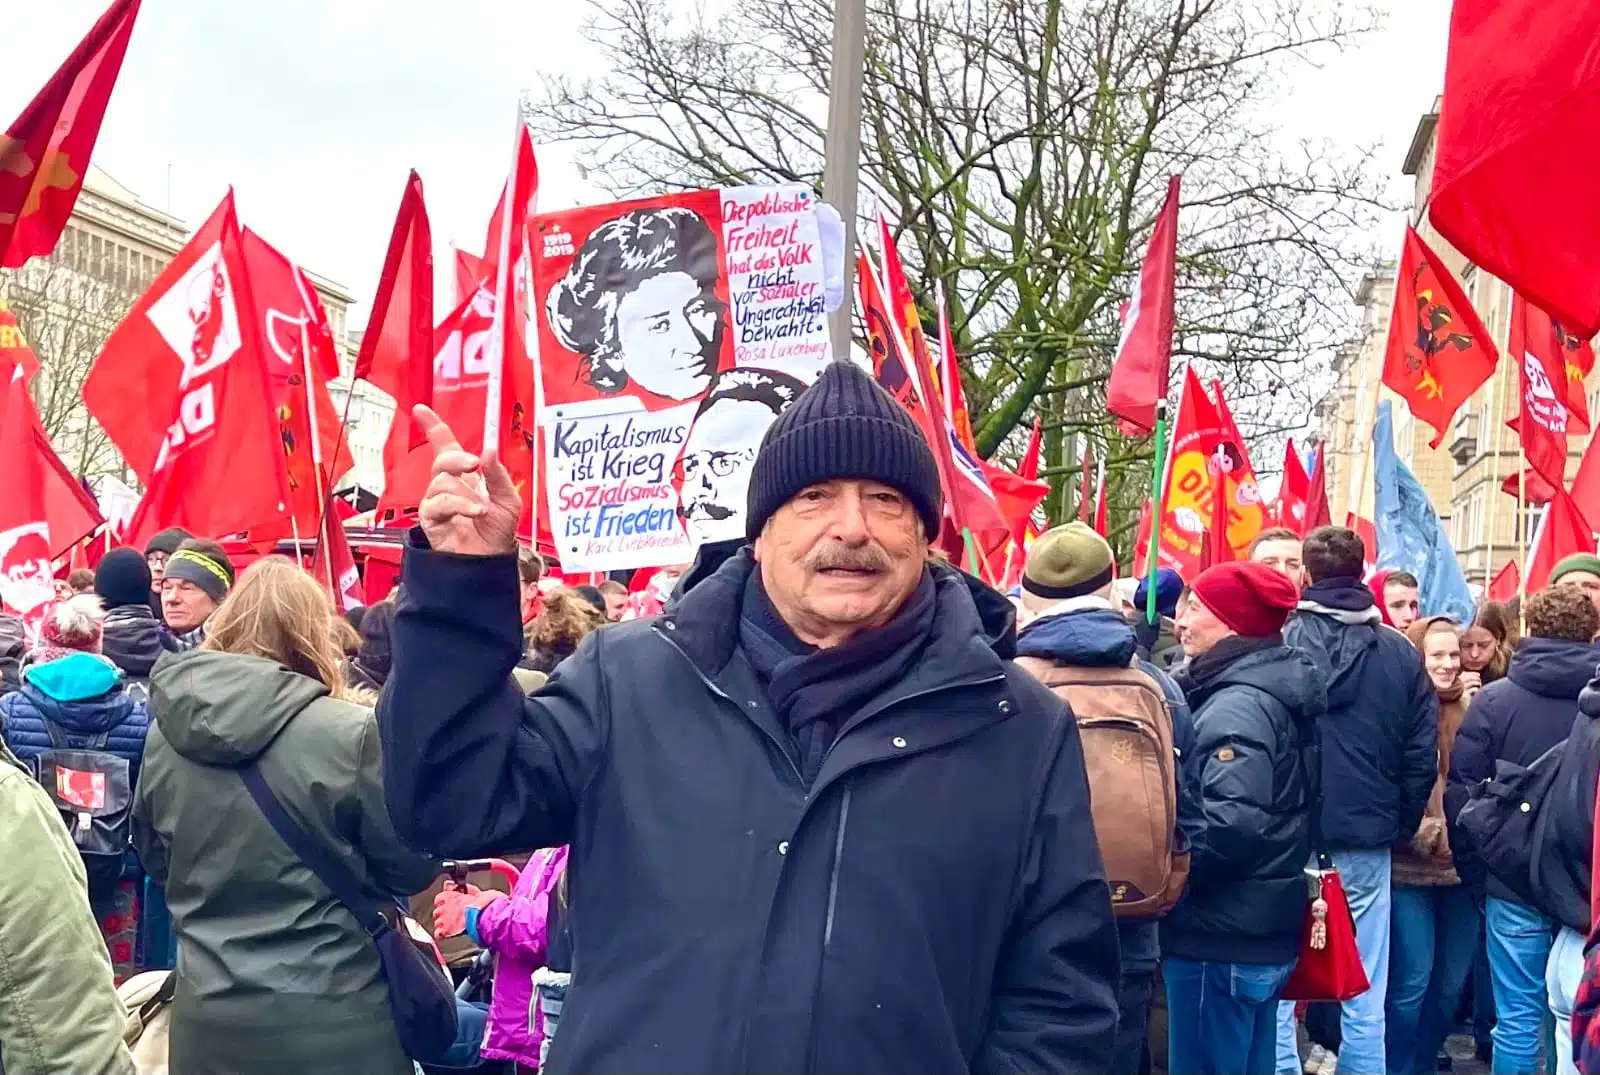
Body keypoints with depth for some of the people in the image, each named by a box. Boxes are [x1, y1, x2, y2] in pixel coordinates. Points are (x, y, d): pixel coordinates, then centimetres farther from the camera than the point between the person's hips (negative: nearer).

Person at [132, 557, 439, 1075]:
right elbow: (413, 867, -7)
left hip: (207, 1014, 4)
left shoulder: (166, 732, -3)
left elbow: (155, 860, 13)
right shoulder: (346, 732, -17)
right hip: (330, 1016, -4)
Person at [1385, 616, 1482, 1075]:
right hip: (1410, 868, -5)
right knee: (1412, 982, -2)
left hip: (1462, 866, 5)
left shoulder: (1471, 708, 6)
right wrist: (1434, 837, -12)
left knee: (1452, 982, 13)